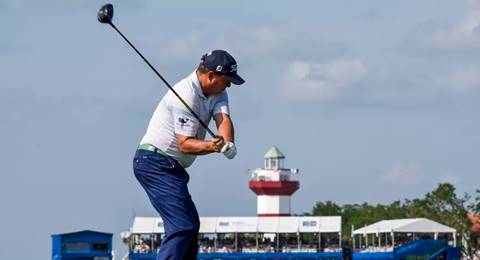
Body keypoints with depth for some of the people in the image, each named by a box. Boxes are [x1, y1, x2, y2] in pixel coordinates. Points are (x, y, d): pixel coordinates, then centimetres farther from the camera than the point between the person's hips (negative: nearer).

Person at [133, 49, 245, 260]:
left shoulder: (217, 93, 7)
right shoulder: (186, 95, -21)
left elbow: (223, 119, -10)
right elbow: (184, 144, -23)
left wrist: (227, 143, -31)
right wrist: (211, 146, -41)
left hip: (172, 167, 11)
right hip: (155, 162, -11)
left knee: (191, 224, 19)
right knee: (182, 226, -21)